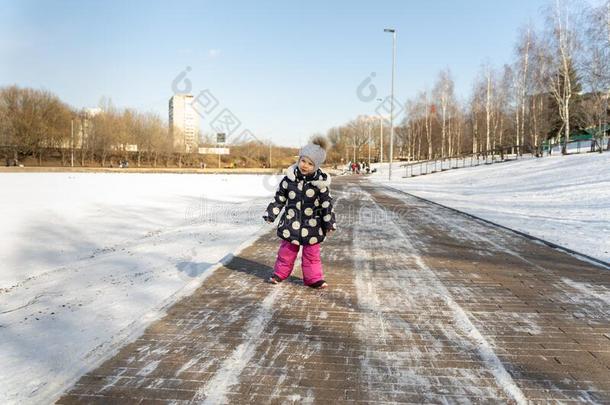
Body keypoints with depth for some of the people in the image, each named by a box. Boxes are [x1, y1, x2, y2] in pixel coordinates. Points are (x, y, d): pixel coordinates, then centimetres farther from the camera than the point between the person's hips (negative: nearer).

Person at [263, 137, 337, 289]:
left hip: (311, 225, -1)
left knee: (312, 253, 9)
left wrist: (330, 224, -3)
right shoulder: (289, 178, -6)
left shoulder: (320, 183, -10)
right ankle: (280, 273, 31)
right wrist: (271, 214, 4)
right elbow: (279, 198, 4)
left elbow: (327, 204, -4)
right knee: (287, 250, 14)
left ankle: (314, 278, 21)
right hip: (291, 223, 1)